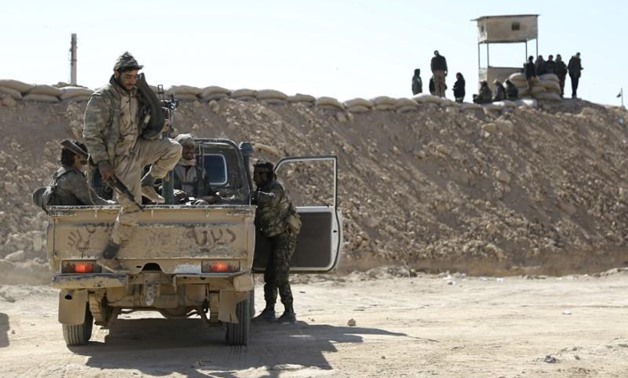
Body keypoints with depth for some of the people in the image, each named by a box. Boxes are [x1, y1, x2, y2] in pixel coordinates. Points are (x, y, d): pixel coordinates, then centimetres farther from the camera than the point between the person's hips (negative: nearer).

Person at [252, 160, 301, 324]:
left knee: (280, 275, -12)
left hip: (285, 235, -10)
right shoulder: (263, 189, 16)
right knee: (270, 275, 12)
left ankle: (289, 313, -8)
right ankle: (269, 311, 18)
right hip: (276, 237, 10)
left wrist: (253, 194, -31)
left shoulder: (276, 187, -12)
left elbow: (271, 200, -36)